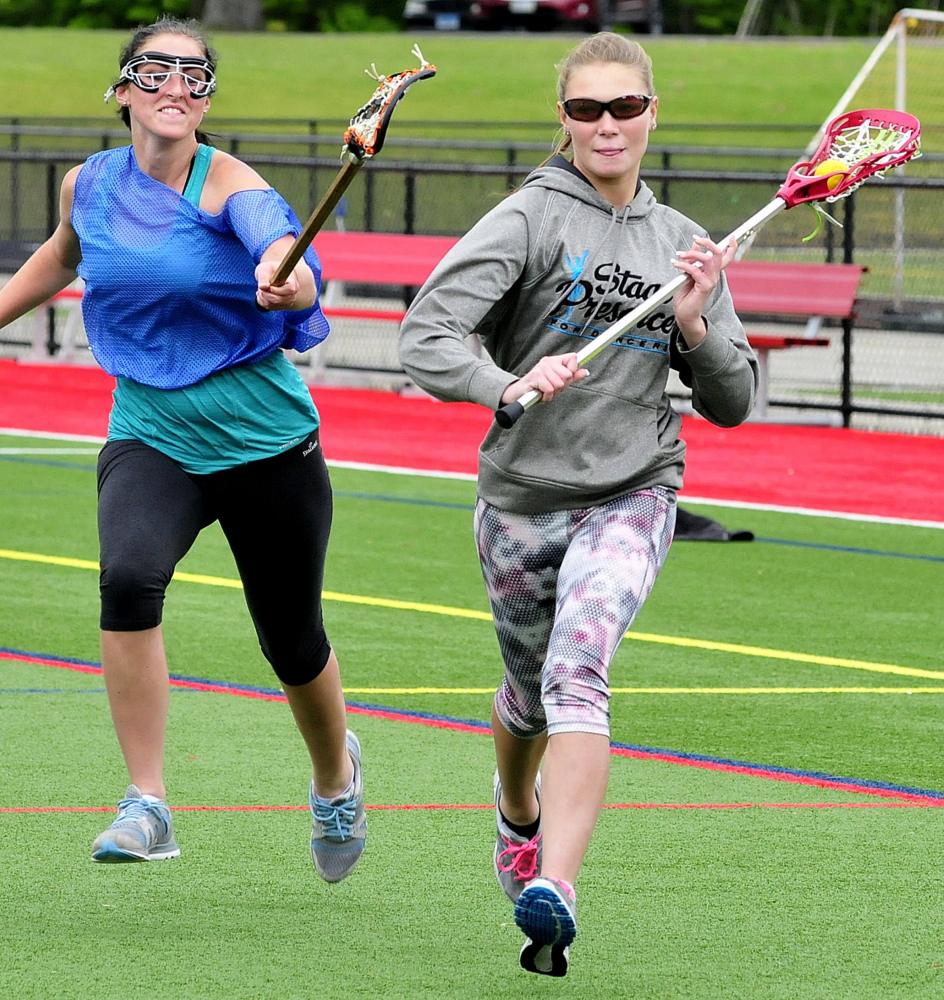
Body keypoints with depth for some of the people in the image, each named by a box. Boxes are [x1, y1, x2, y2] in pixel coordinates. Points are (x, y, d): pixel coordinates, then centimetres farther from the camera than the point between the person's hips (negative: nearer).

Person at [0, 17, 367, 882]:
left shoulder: (228, 185, -14)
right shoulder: (88, 185, 0)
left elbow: (280, 241, -36)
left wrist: (286, 279, -58)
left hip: (265, 443, -2)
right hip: (150, 441, 2)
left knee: (293, 643, 11)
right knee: (128, 576, -29)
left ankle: (336, 776, 45)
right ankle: (147, 806, -24)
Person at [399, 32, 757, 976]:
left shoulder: (681, 244, 7)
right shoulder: (530, 218, -6)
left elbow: (732, 403, 11)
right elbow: (424, 338, -17)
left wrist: (695, 324, -9)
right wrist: (508, 385, -36)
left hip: (628, 497, 0)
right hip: (521, 499, 0)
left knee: (577, 672, -23)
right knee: (529, 688, 17)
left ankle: (553, 892, -34)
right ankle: (518, 817, 52)